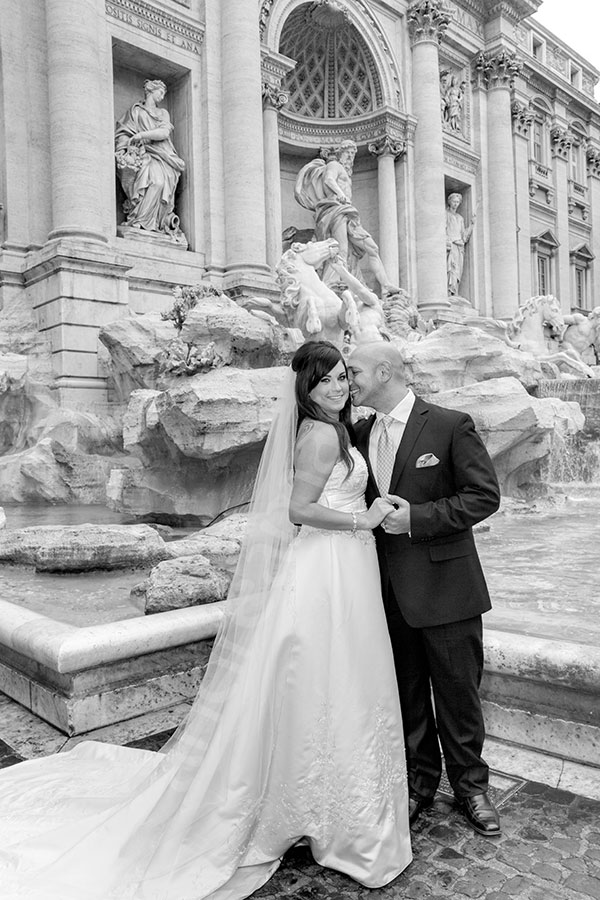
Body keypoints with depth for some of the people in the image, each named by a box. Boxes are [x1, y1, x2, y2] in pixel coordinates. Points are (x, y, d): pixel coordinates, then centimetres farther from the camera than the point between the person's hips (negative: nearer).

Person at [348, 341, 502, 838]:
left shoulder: (451, 425, -9)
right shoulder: (359, 434, 7)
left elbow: (485, 494, -12)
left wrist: (418, 517, -19)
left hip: (445, 584, -4)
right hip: (389, 590, 5)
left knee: (458, 691, 10)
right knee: (406, 693, 16)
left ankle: (470, 784, 32)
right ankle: (420, 781, 35)